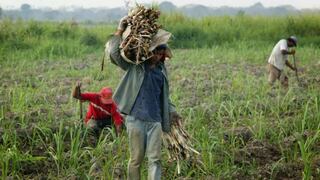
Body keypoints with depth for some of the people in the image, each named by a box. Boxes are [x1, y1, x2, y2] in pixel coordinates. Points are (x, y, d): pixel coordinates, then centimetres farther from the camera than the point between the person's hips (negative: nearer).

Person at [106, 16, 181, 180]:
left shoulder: (162, 70, 13)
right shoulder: (134, 66, 0)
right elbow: (113, 52, -12)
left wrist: (171, 112, 9)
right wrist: (120, 31, -14)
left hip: (155, 121, 4)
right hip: (136, 119, -4)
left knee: (155, 159, -1)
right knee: (136, 159, 4)